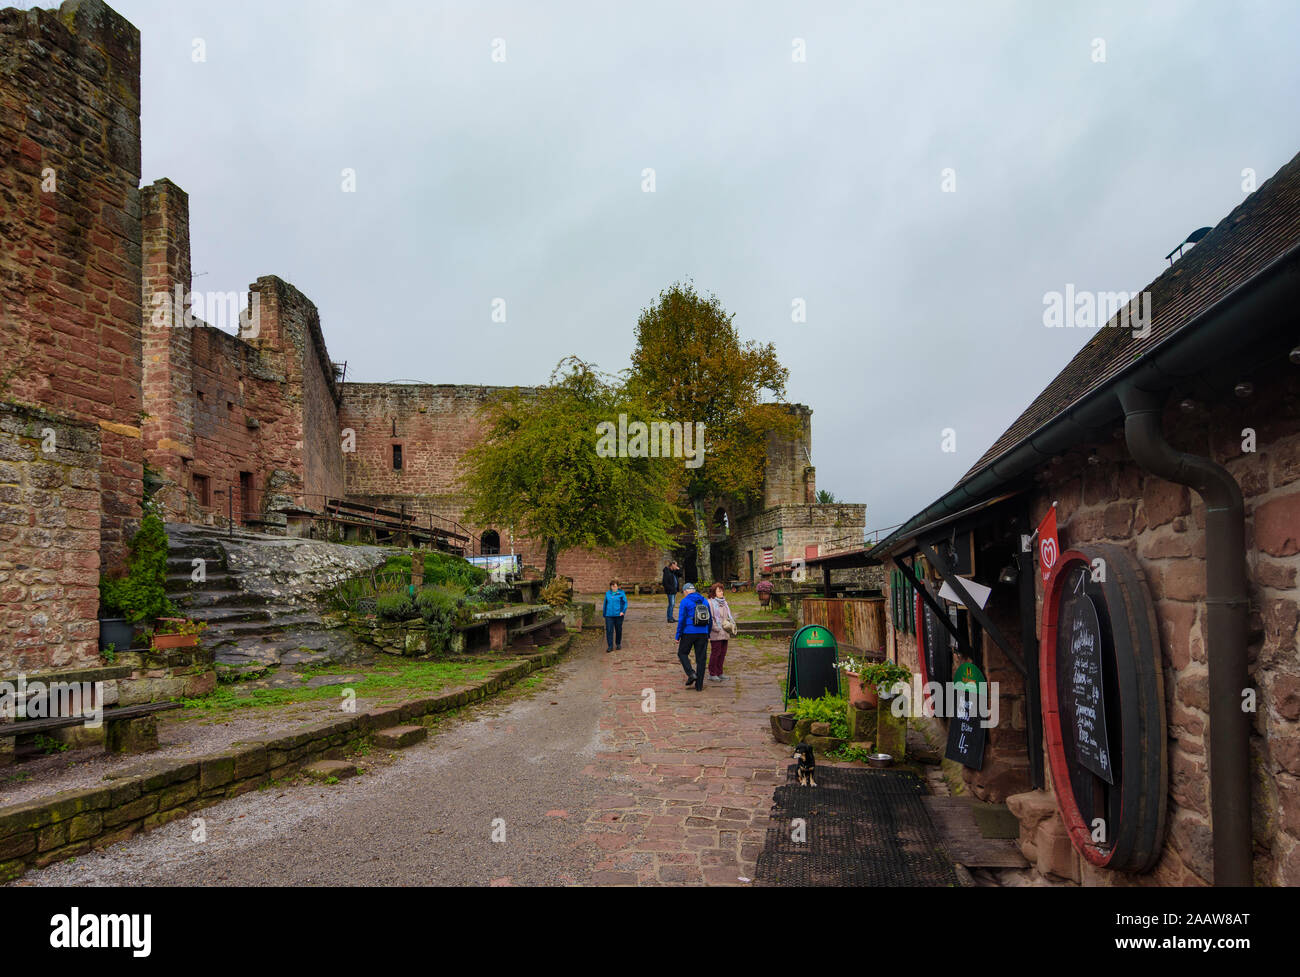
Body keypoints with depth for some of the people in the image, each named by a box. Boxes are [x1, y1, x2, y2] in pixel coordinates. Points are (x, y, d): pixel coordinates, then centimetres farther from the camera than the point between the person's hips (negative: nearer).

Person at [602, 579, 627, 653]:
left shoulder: (621, 593, -1)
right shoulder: (608, 593, 7)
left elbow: (625, 603, -2)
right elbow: (605, 604, 14)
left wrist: (623, 611, -16)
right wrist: (604, 614, 16)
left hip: (618, 615, -1)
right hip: (609, 615, 1)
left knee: (618, 630, 9)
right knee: (609, 630, -8)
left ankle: (618, 644, 27)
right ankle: (610, 646, -7)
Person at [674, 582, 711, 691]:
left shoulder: (685, 602, -6)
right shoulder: (704, 601, 10)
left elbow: (681, 620, -11)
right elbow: (710, 619, 12)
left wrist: (678, 636, -5)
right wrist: (708, 634, 20)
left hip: (688, 633, -4)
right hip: (703, 633, 4)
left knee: (682, 653, 16)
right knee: (701, 658, 8)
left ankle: (691, 674, -3)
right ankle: (699, 685, 9)